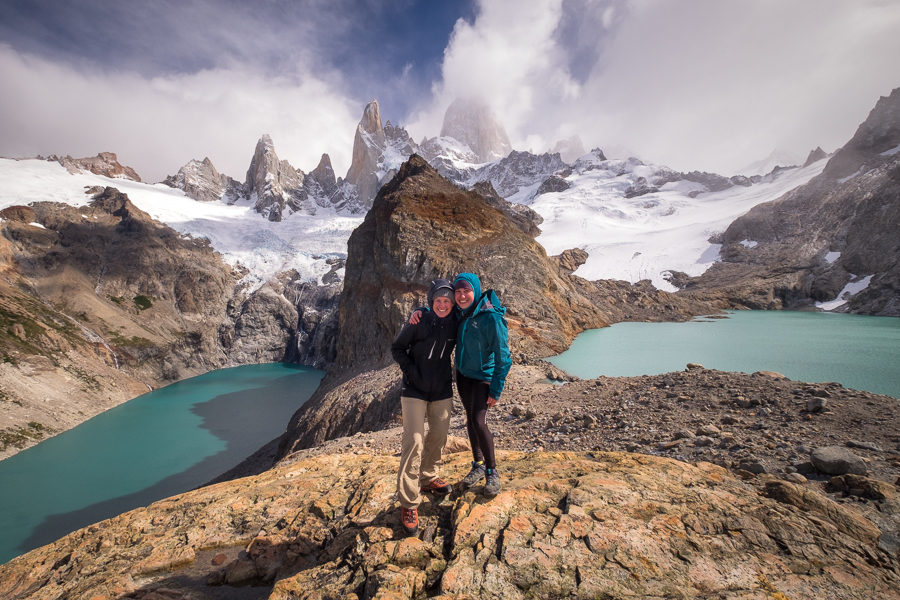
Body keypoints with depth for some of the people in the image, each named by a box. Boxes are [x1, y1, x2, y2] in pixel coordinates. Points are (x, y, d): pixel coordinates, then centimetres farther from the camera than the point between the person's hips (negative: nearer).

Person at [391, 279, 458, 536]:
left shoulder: (456, 322, -4)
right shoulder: (418, 322, -14)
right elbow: (397, 348, -3)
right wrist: (410, 370, -13)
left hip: (443, 390, 4)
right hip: (415, 390, -4)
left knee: (438, 437, 15)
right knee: (414, 441, -6)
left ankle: (428, 477, 40)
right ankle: (409, 503, 8)